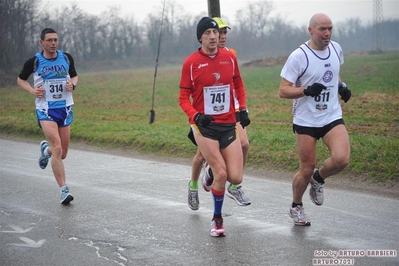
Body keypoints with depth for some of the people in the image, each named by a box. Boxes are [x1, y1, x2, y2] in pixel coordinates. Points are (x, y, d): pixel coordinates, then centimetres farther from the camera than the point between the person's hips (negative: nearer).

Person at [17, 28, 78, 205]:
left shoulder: (66, 58, 2)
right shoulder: (34, 61, -5)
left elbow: (75, 76, 18)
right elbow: (20, 79, 10)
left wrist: (72, 84, -5)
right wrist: (32, 91, -8)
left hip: (65, 108, 4)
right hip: (45, 110, -4)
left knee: (62, 154, 9)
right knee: (57, 148, -20)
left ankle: (46, 149, 45)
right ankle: (64, 190, -17)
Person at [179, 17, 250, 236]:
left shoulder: (229, 58, 3)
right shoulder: (191, 62, -7)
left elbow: (238, 84, 19)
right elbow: (183, 98, -2)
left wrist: (243, 109, 7)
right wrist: (195, 116, -19)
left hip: (228, 124, 3)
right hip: (204, 126, -3)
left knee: (236, 178, -4)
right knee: (221, 173, -13)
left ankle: (212, 174, 32)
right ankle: (217, 219, 10)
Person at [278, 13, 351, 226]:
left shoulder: (336, 49, 4)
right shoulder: (299, 56, -13)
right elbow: (283, 91, -12)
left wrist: (342, 87, 4)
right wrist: (307, 90, -27)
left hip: (332, 117, 4)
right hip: (306, 121, -4)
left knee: (342, 158, -19)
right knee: (307, 169, 2)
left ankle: (318, 179, 13)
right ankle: (296, 207, 29)